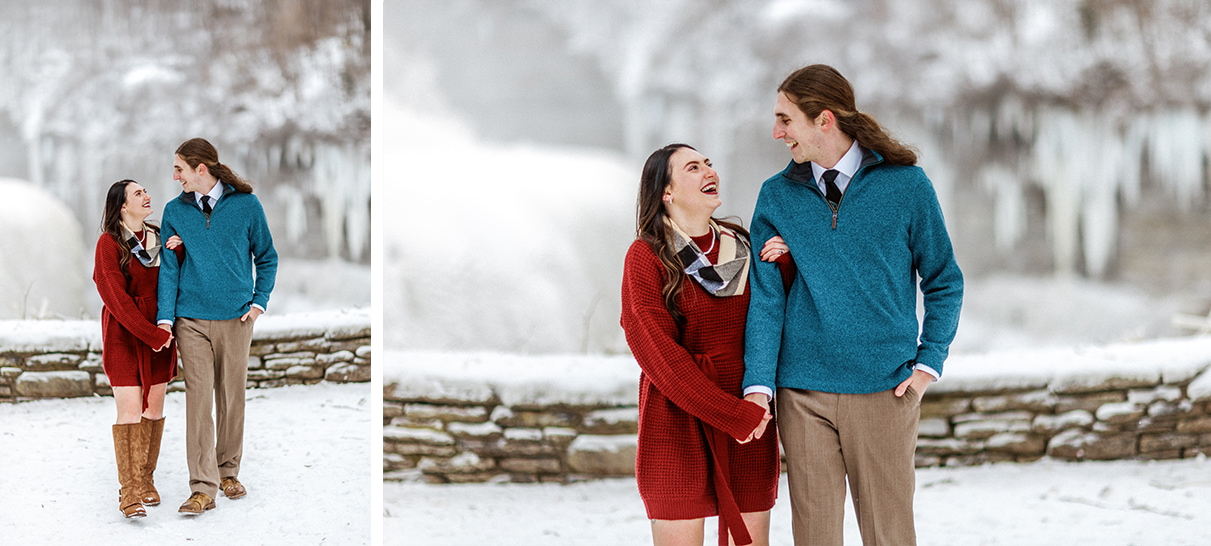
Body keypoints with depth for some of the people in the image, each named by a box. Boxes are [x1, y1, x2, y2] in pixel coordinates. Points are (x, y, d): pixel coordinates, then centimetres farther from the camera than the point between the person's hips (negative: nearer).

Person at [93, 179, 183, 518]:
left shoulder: (159, 237, 9)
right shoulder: (109, 243, -9)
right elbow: (117, 299, -14)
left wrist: (178, 250, -9)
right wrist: (152, 335, -15)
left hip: (158, 333, 5)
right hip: (124, 334, -5)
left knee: (154, 409, 5)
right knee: (130, 411, -9)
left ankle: (146, 480, 17)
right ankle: (130, 493, -7)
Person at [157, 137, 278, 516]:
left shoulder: (246, 206, 1)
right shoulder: (175, 211, 6)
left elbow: (266, 258, 10)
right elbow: (168, 267, 5)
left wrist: (259, 302, 0)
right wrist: (165, 318, -5)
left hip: (236, 318, 0)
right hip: (191, 320, 0)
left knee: (232, 398, 9)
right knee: (198, 400, -5)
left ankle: (228, 472, 25)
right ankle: (203, 488, -5)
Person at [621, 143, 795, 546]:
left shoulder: (743, 247, 10)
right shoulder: (647, 256, -5)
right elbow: (659, 354, -13)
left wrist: (785, 265, -4)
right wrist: (735, 416, -16)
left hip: (751, 424, 5)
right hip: (678, 422, -5)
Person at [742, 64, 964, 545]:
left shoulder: (905, 185, 0)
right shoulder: (777, 196, 5)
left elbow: (944, 281, 8)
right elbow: (765, 296, 1)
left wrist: (928, 363, -1)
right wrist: (759, 384, -9)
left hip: (885, 390, -1)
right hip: (803, 392, 2)